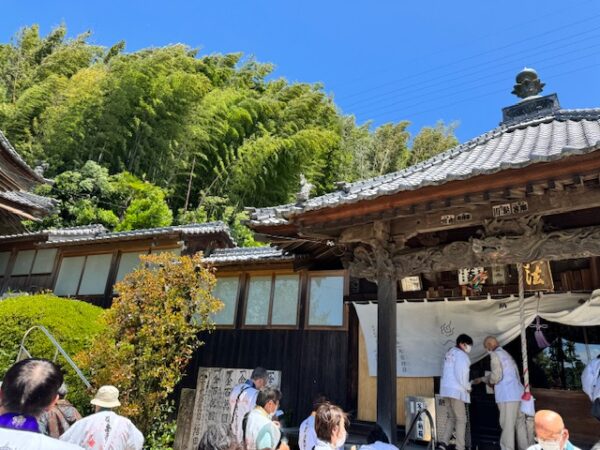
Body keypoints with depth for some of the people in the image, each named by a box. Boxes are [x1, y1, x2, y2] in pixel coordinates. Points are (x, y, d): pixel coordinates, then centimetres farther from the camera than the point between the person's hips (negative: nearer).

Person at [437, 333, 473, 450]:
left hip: (446, 389, 8)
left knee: (452, 418, 16)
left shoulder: (449, 353, 17)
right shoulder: (461, 354, -11)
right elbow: (461, 374, -19)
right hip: (456, 390, -8)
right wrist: (468, 387, -4)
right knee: (461, 419, 1)